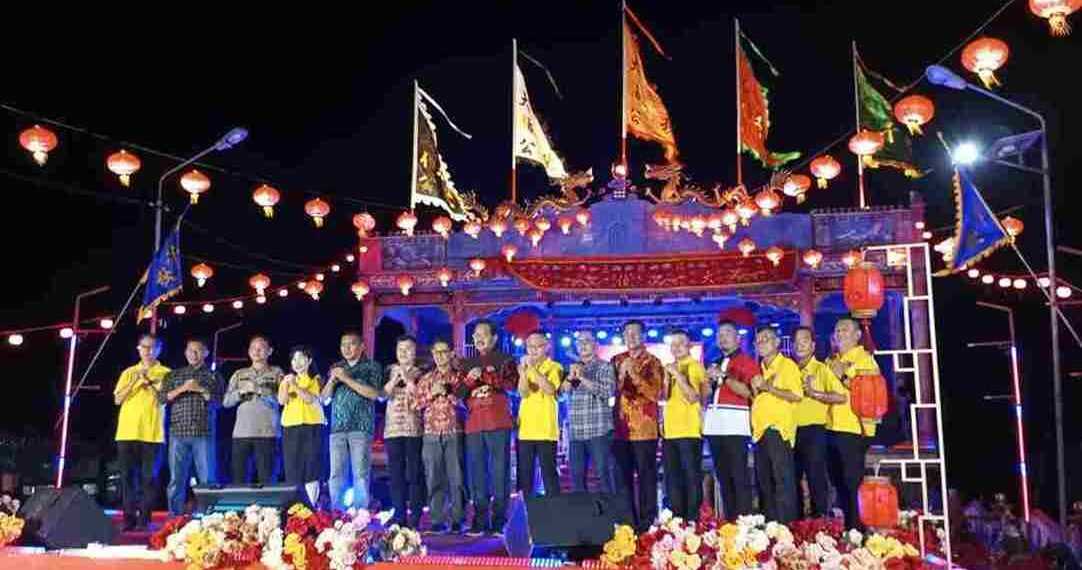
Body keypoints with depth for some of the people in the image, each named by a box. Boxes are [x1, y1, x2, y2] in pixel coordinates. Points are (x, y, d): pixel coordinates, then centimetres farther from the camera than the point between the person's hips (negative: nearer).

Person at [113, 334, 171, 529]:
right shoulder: (128, 372, 14)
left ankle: (144, 519, 0)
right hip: (127, 431, 3)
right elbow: (117, 400, 5)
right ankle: (128, 517, 7)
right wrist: (135, 381, -7)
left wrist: (149, 381, -12)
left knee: (148, 477, -4)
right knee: (127, 476, 1)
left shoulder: (165, 373, 7)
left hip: (151, 433, -2)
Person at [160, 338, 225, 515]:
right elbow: (162, 397, 4)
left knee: (207, 480, -2)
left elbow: (219, 402, 2)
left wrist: (201, 390, -9)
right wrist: (182, 388, -8)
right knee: (176, 481, 2)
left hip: (203, 434, -1)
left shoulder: (214, 376, 11)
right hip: (178, 434, 2)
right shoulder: (174, 375, 16)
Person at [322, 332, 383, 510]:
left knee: (361, 474, -5)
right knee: (336, 474, 2)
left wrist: (346, 378, -9)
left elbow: (374, 393, -8)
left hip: (361, 427, -4)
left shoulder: (372, 366, 5)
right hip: (337, 427, 4)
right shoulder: (336, 367, 18)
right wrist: (333, 379, -4)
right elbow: (324, 397, 15)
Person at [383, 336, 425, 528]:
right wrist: (395, 377, -7)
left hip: (414, 428, -3)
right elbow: (382, 393, 4)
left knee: (414, 473, -5)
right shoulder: (391, 370, 15)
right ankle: (399, 515, 9)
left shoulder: (421, 372, 6)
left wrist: (408, 379, -9)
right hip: (393, 428, 3)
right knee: (396, 474, 3)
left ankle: (415, 516, -1)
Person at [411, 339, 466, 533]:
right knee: (434, 478, 1)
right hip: (432, 434, 2)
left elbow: (465, 402, -1)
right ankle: (437, 520, 6)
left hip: (454, 433, -2)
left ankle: (457, 519, 1)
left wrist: (448, 393, -10)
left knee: (456, 477, -4)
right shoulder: (426, 379, 15)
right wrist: (431, 393, -4)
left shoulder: (459, 376, 7)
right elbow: (414, 404, 9)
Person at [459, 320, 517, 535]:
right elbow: (457, 393, 13)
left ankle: (499, 521, 0)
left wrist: (486, 377, -17)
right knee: (477, 472, 3)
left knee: (500, 472, -5)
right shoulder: (467, 363, 19)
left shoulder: (504, 360, 8)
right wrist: (469, 380, -7)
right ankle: (479, 521, 8)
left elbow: (512, 383, -8)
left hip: (498, 423, -4)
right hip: (474, 424, 4)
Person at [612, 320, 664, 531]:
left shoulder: (652, 362, 1)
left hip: (644, 428, -4)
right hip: (621, 428, 4)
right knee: (623, 476, 7)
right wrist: (622, 373, -11)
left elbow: (655, 393, -11)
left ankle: (647, 521, 2)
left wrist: (634, 374, -19)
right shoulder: (617, 360, 13)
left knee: (646, 475, -3)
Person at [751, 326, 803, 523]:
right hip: (761, 429, 8)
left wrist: (767, 386, -17)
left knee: (783, 479, -9)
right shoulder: (760, 369, 19)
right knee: (763, 480, 10)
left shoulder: (788, 365, -3)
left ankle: (786, 525, -8)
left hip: (778, 428, -8)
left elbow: (796, 395, -16)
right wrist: (755, 390, 4)